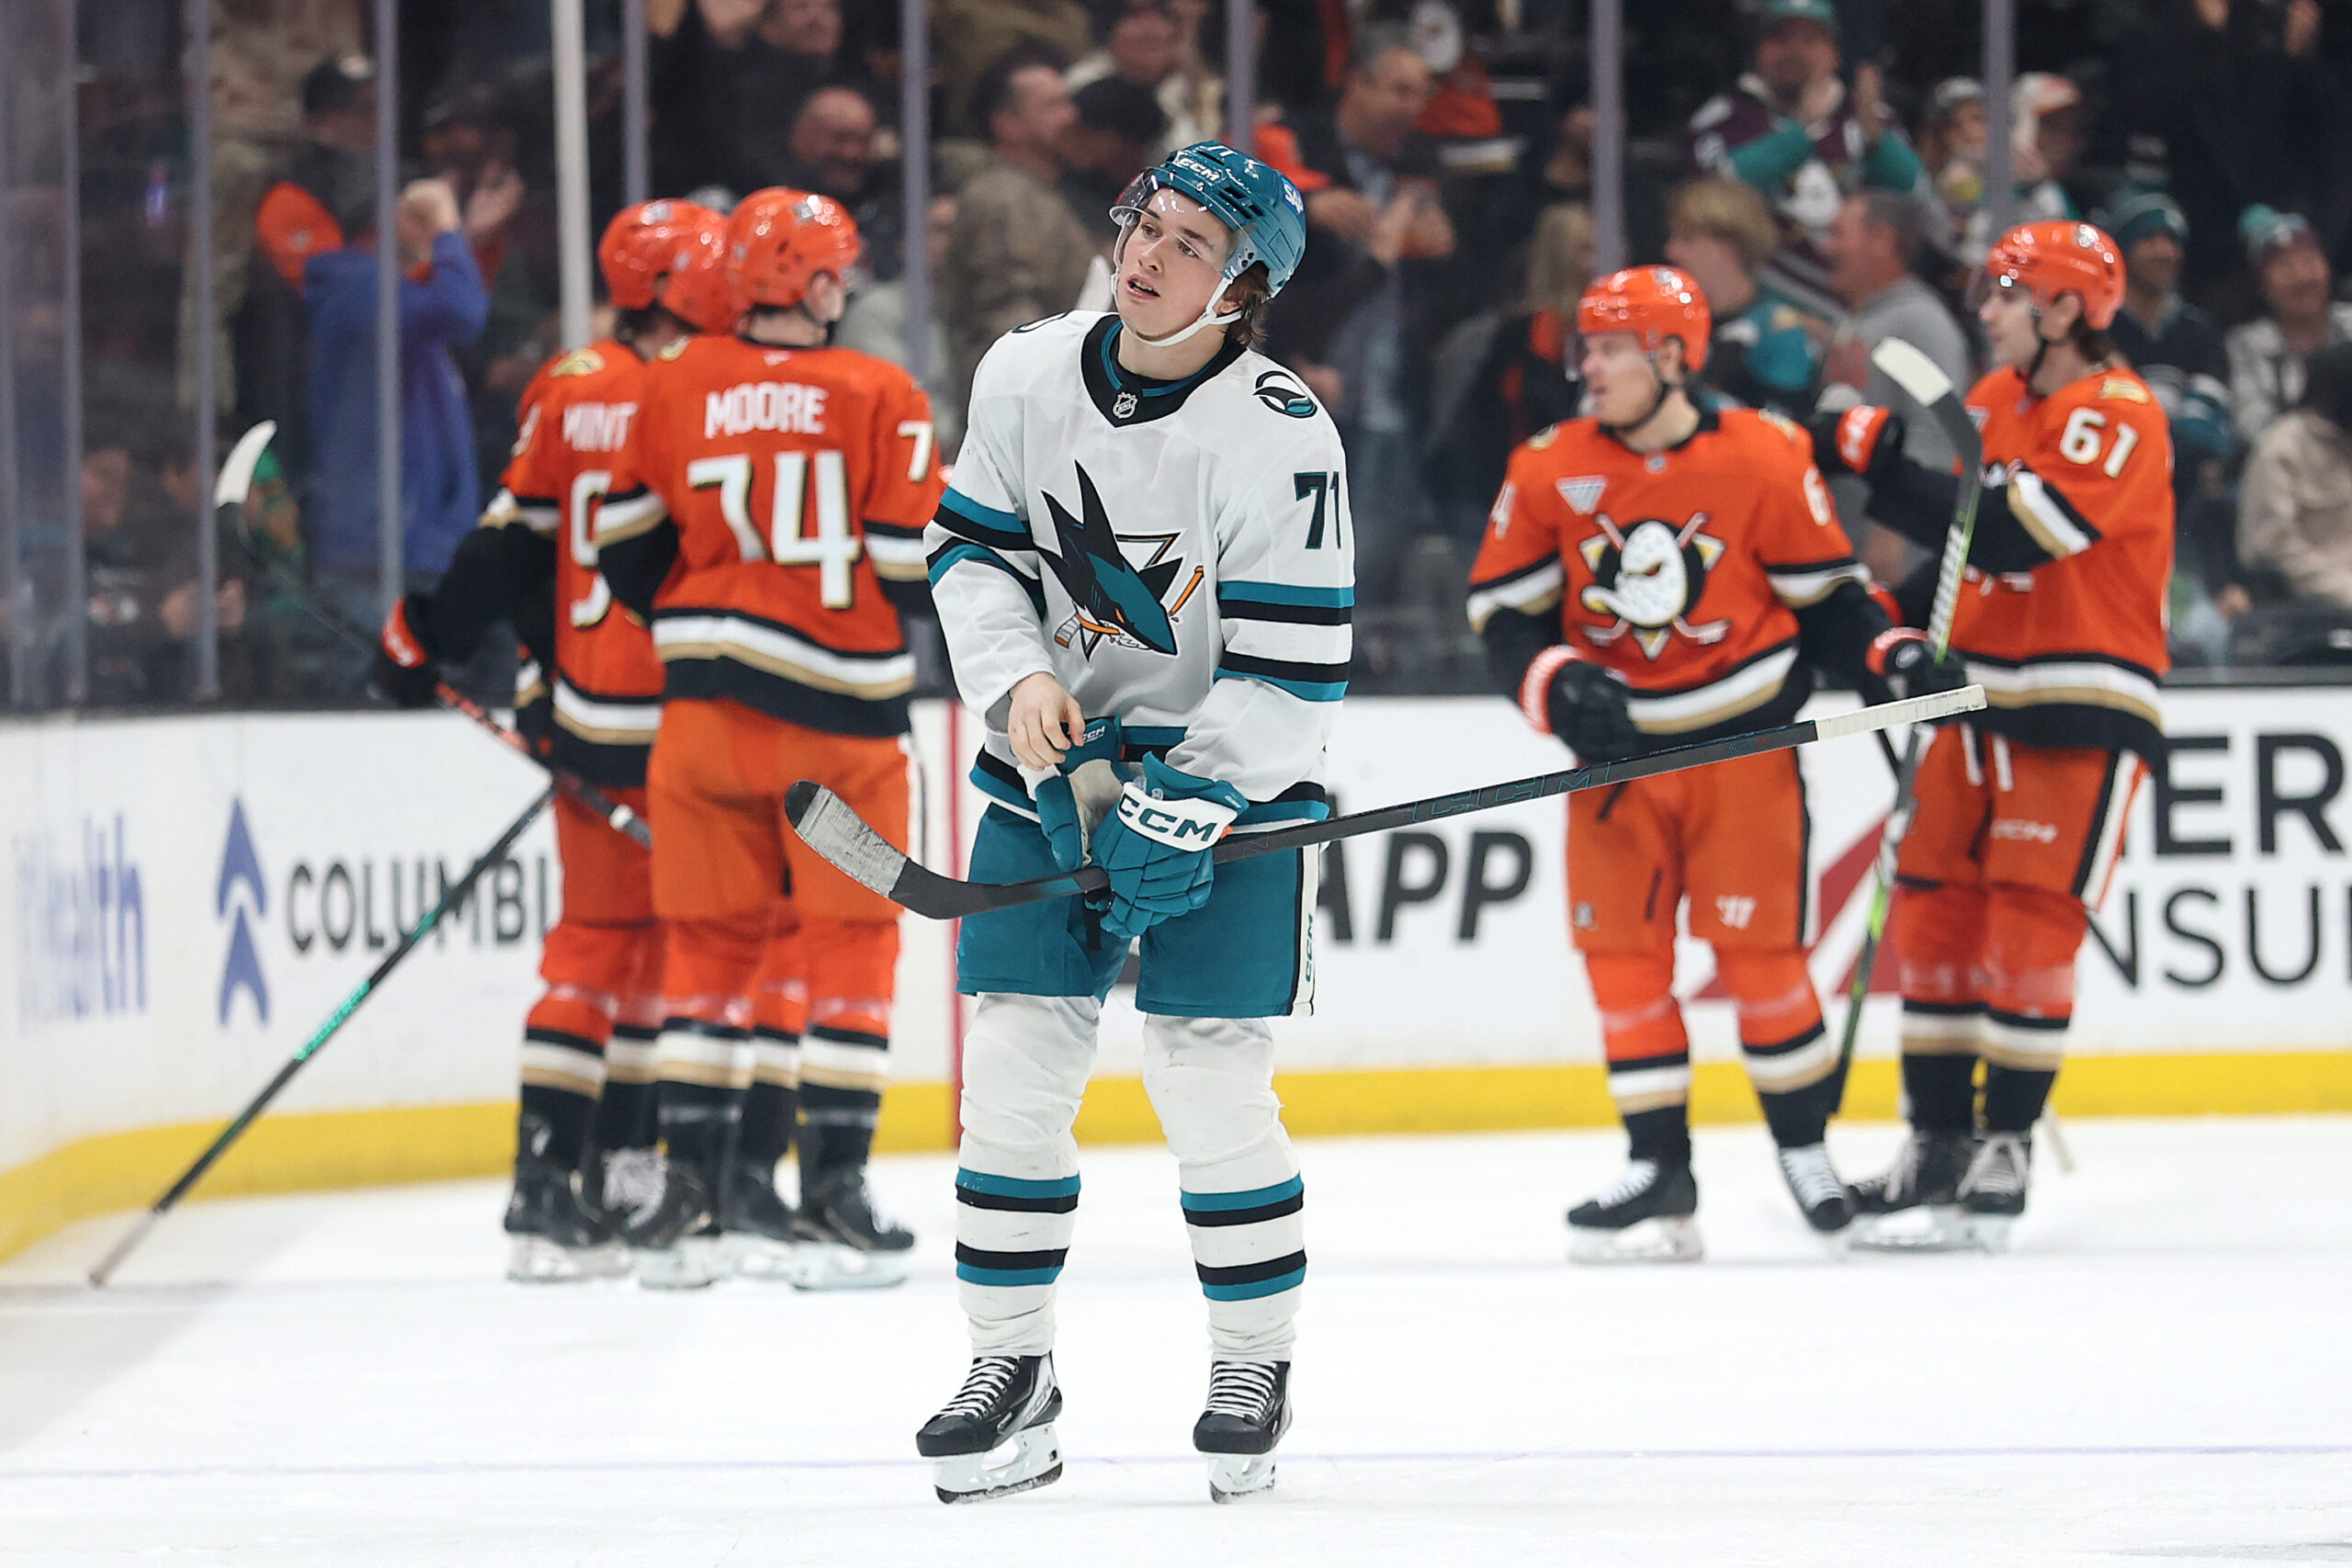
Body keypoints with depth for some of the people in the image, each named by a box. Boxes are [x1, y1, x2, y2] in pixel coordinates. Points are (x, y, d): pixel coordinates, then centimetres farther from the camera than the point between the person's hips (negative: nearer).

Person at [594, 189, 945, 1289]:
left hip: (705, 703, 3)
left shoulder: (675, 389, 1)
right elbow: (920, 567, -8)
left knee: (709, 938, 11)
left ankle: (688, 1194, 7)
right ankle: (833, 1195, 3)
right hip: (841, 705, -3)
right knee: (846, 940, 6)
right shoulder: (880, 399, -8)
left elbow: (626, 548, 8)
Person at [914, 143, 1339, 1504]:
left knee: (1210, 1076, -7)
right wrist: (1018, 682, -9)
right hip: (1055, 762, 4)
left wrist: (1187, 804, -23)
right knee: (1015, 1061, -2)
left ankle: (1256, 1366, 10)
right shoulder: (1028, 379, -4)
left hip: (1227, 777, -4)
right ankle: (1013, 1368, 8)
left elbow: (1295, 666, -17)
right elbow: (972, 550, 8)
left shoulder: (1282, 437, -17)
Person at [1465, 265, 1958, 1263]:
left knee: (1758, 946, -4)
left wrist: (1891, 658, -12)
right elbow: (1502, 613, 0)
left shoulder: (1764, 459, -8)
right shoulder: (1549, 471, -2)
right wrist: (1560, 687, -17)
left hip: (1742, 739, -3)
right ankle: (1659, 1172, 7)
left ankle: (1804, 1142, 16)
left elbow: (1824, 590, 2)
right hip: (1616, 745, 3)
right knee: (1620, 949, -1)